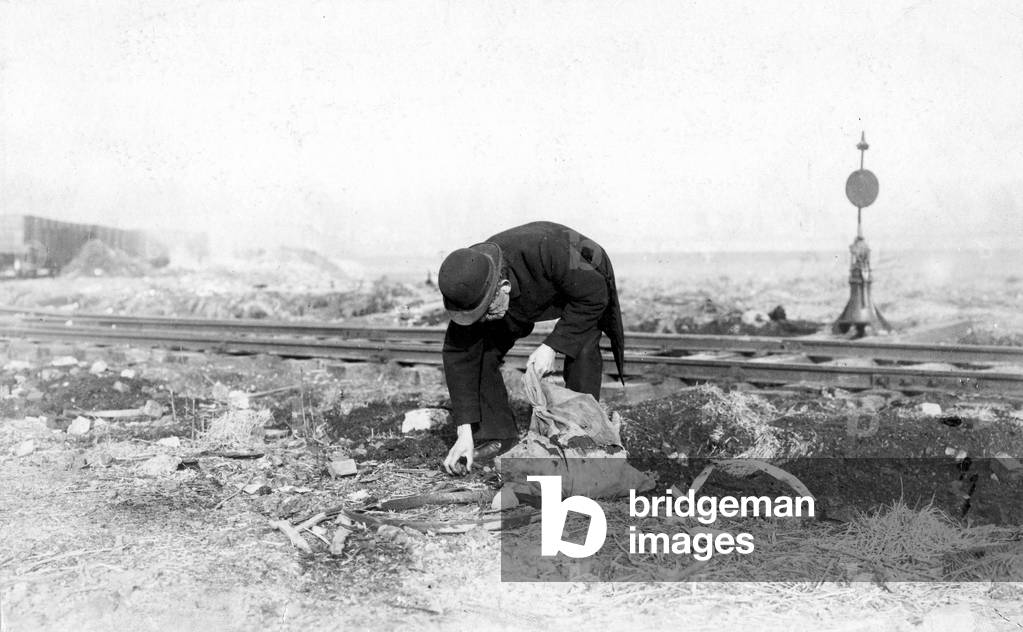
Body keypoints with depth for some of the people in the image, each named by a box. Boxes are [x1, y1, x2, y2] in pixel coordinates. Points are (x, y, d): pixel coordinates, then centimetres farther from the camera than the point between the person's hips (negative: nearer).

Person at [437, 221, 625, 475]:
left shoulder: (544, 249, -45)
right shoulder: (470, 288, -31)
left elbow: (594, 295, -30)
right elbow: (459, 356, -25)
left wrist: (552, 346, -33)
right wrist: (464, 434, -27)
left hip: (582, 281, -3)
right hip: (525, 299, 4)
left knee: (582, 350, -28)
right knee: (483, 350, -13)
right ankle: (498, 435, 1)